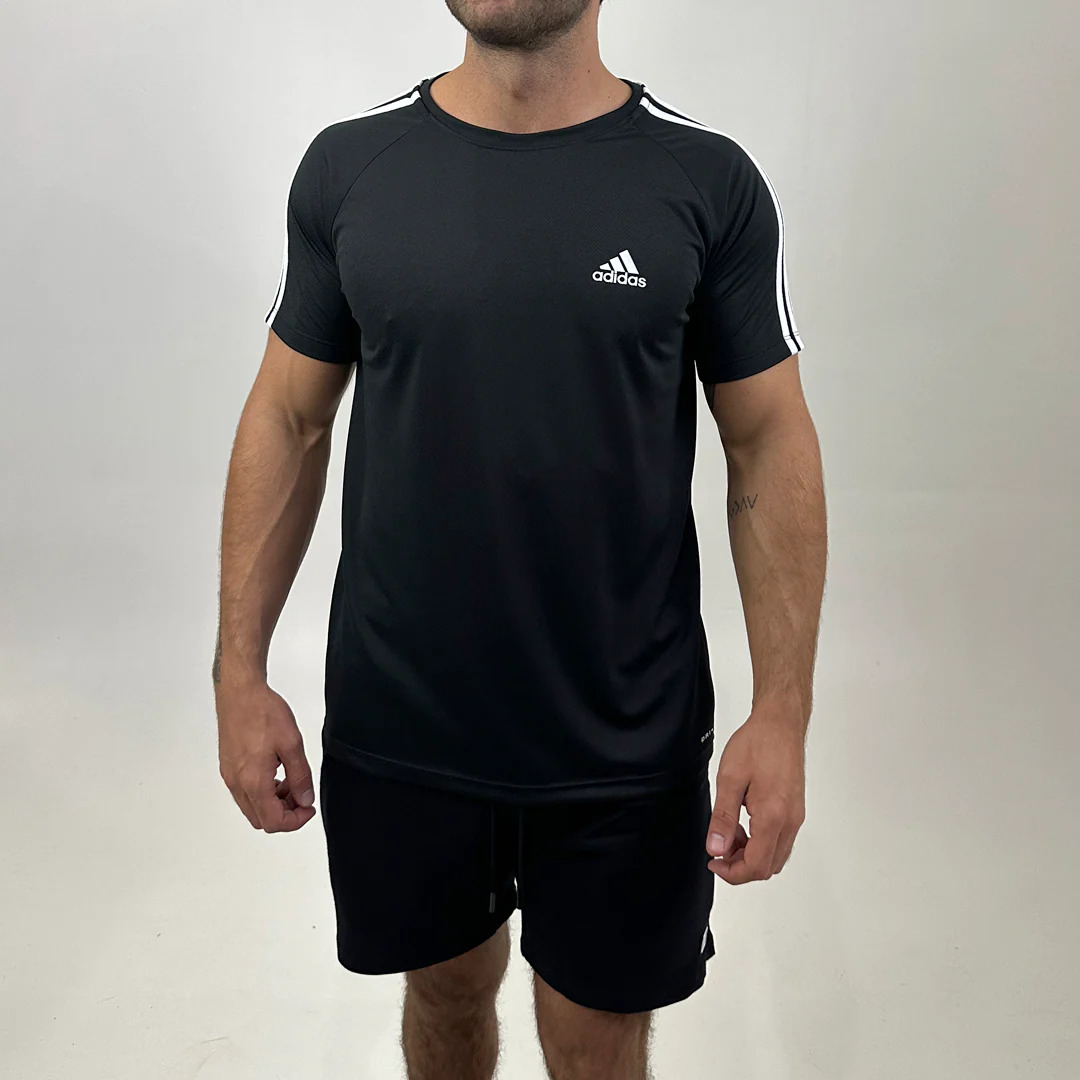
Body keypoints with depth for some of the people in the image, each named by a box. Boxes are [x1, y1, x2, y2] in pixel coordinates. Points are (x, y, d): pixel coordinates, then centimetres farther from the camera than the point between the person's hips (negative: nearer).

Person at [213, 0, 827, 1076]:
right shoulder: (348, 166, -2)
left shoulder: (709, 180, -6)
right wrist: (240, 672, 1)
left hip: (626, 736, -1)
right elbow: (288, 421, 3)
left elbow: (769, 443, -4)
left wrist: (783, 712, -9)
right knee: (445, 986, 23)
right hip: (396, 720, 2)